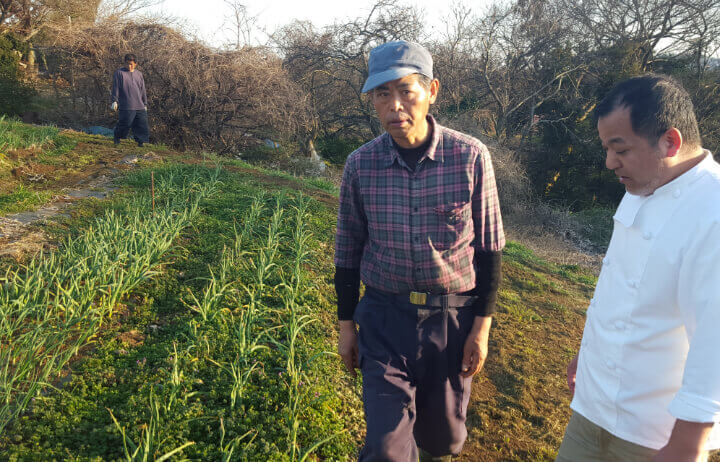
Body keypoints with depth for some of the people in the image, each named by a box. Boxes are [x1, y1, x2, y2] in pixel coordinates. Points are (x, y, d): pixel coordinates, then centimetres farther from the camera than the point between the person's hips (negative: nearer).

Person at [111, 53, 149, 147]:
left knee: (143, 125, 2)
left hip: (140, 107, 5)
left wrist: (145, 104, 19)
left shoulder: (139, 74, 16)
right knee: (124, 124, -3)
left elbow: (143, 90, 20)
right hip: (126, 107, -5)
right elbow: (115, 88, -1)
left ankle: (141, 143, 10)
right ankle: (117, 138, 21)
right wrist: (115, 101, -8)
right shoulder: (119, 73, 2)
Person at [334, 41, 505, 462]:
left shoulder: (471, 157, -11)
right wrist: (346, 324, 7)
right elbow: (348, 249, 4)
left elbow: (488, 247, -3)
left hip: (453, 315, 0)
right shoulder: (360, 165, -7)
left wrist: (482, 326, -3)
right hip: (385, 316, 1)